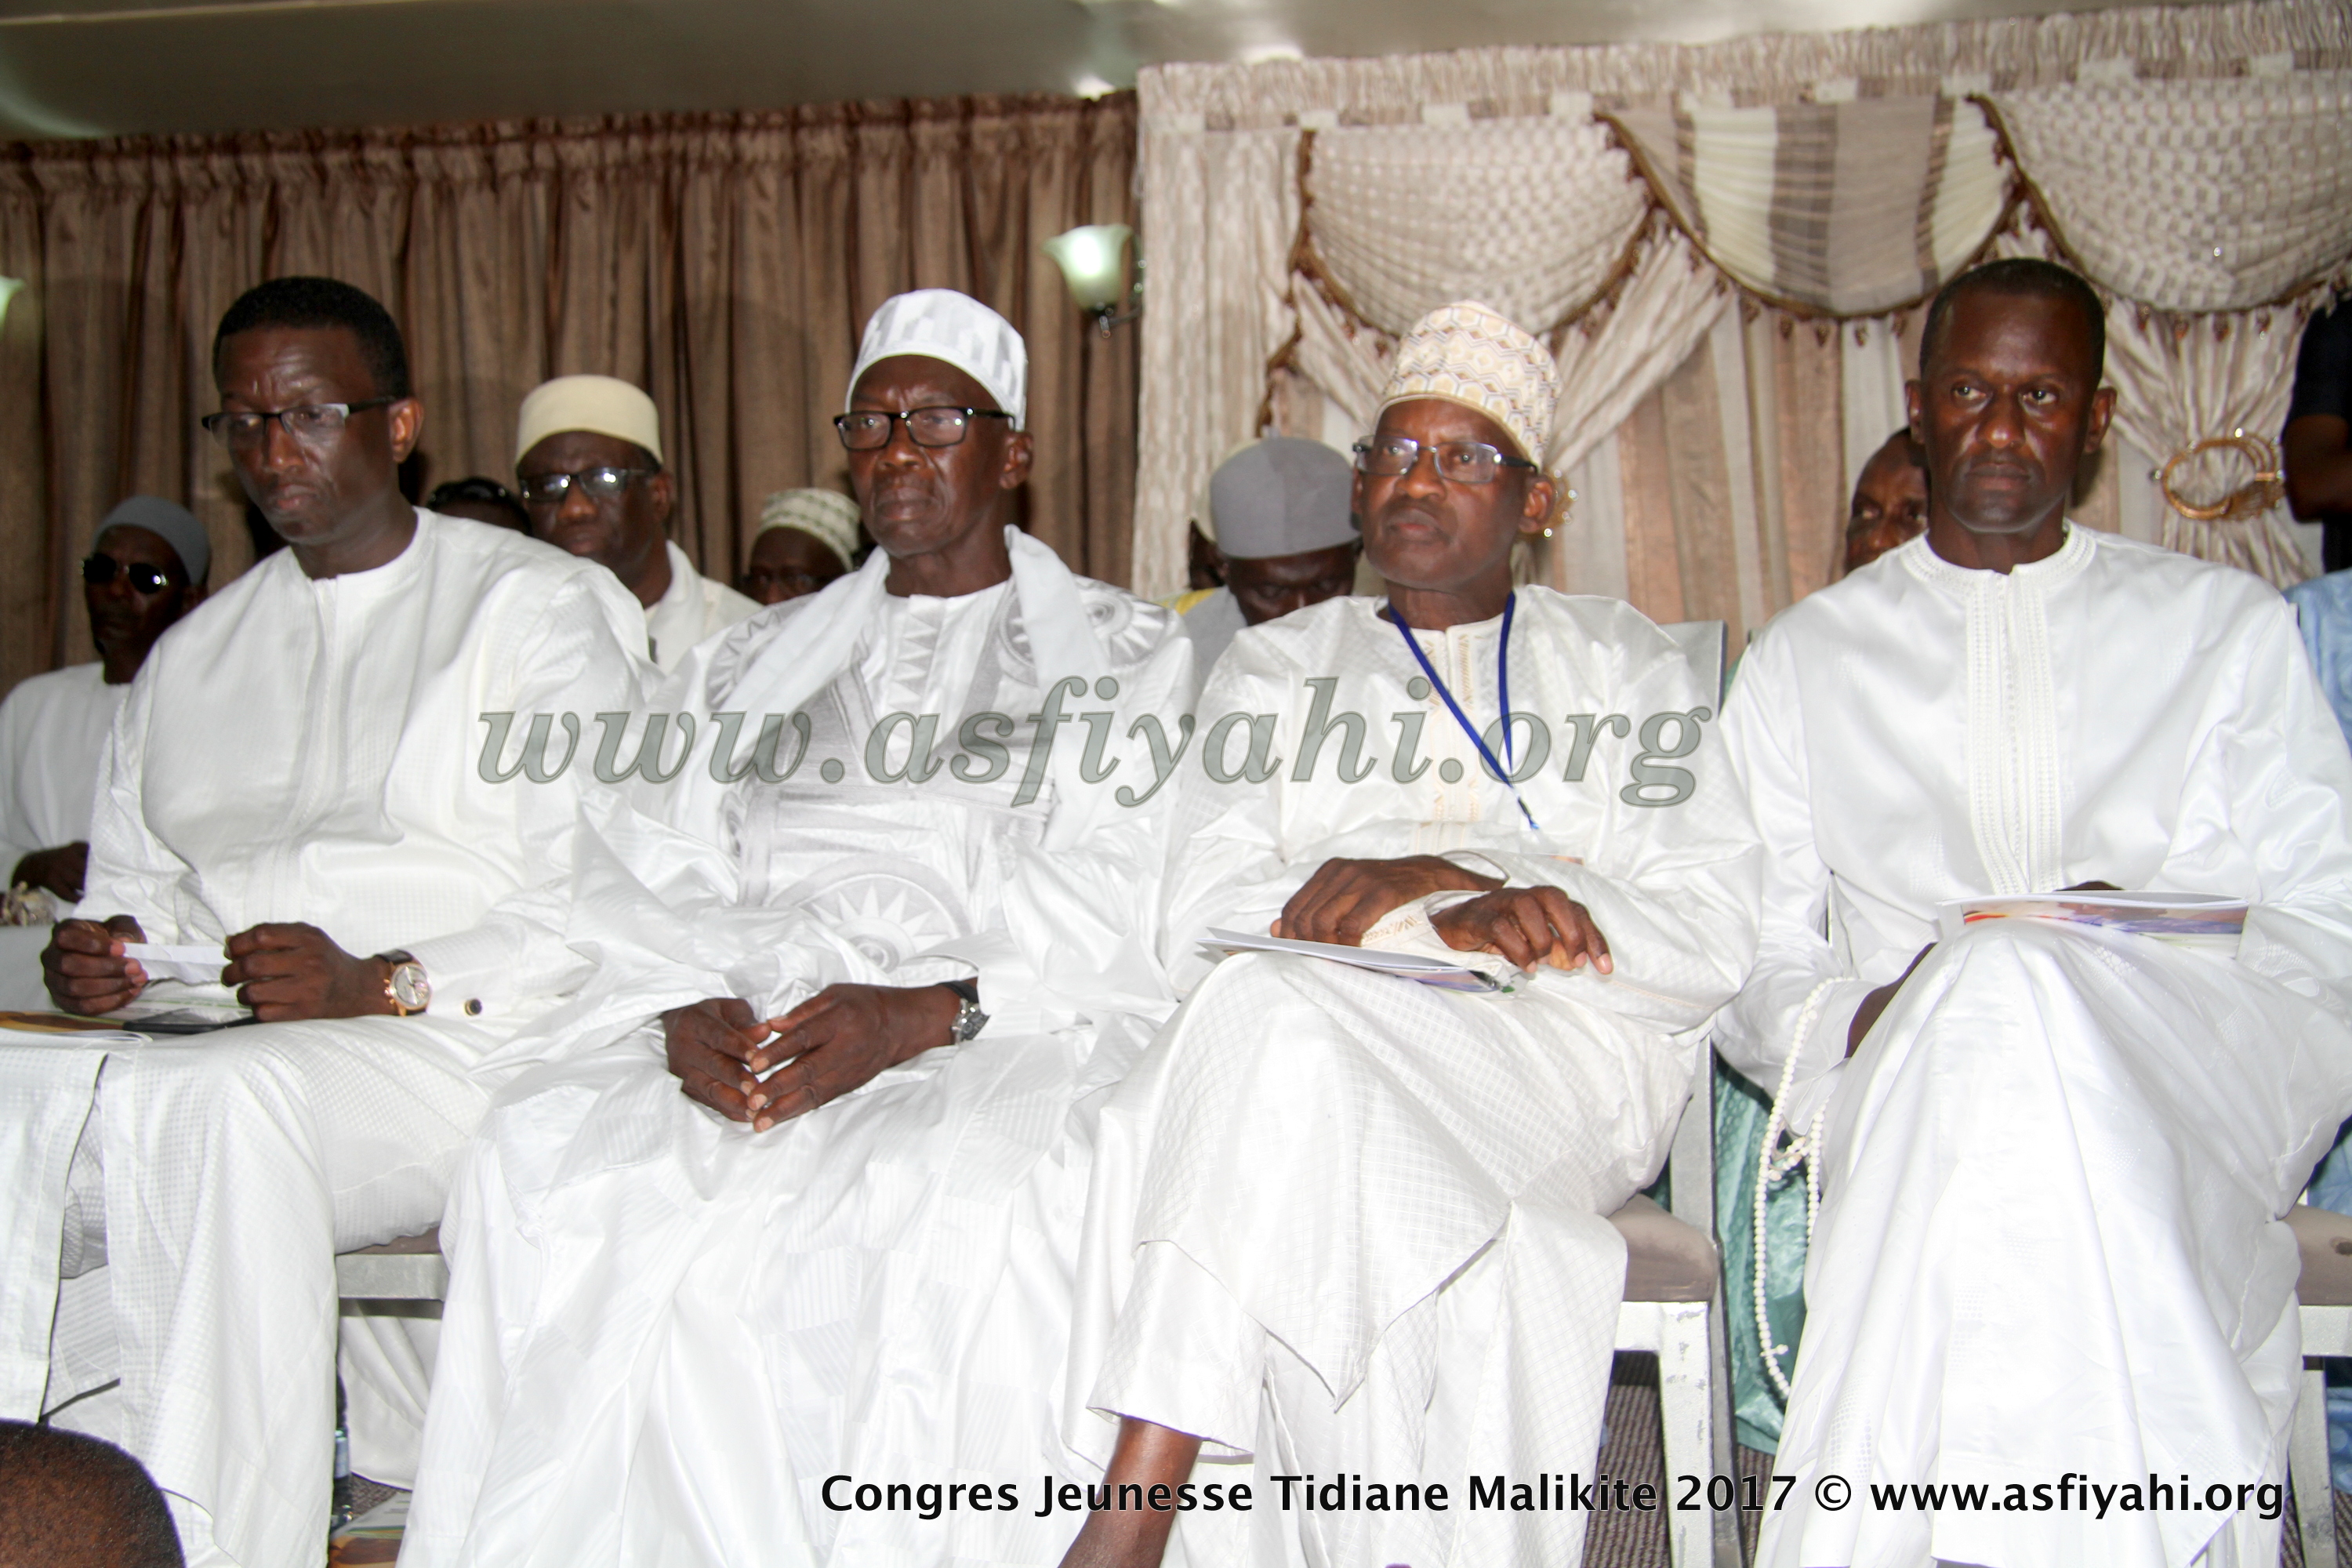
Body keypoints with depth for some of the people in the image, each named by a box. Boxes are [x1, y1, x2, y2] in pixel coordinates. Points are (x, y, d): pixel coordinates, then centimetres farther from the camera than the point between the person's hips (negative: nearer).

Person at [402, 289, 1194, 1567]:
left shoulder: (1125, 653, 15)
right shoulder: (754, 665, 27)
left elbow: (1122, 918, 0)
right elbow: (654, 882, 15)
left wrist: (924, 1013, -16)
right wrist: (685, 1011, -9)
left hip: (1006, 1027, -3)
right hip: (742, 1026, 3)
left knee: (965, 1194, -37)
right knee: (543, 1159, -27)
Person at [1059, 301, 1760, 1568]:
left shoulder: (1627, 665, 19)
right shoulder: (1274, 667, 23)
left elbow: (1709, 938, 4)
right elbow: (1202, 918, 6)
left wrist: (1410, 877, -10)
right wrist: (1463, 915, -12)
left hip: (1565, 1052, -1)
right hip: (1315, 1033, 2)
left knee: (1276, 1020, -34)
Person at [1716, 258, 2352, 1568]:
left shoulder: (2229, 626, 20)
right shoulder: (1807, 657, 20)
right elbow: (1753, 970, 13)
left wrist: (2139, 952, -10)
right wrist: (1855, 1020, -12)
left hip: (2196, 1077, 0)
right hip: (1902, 1079, 0)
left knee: (2017, 992, -37)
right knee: (1989, 995, -38)